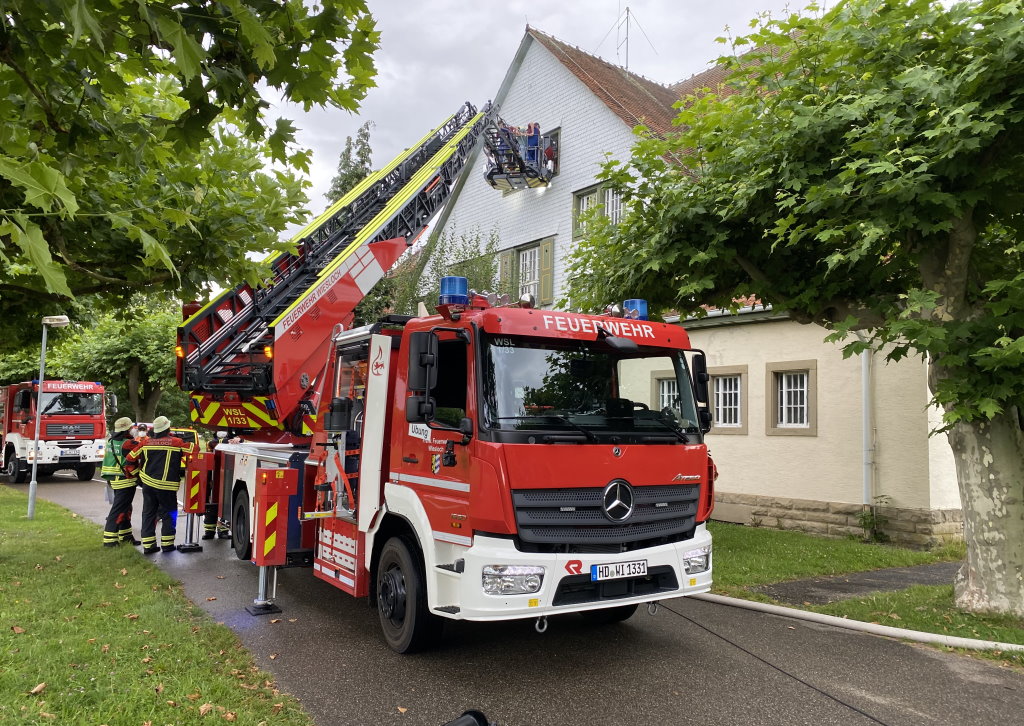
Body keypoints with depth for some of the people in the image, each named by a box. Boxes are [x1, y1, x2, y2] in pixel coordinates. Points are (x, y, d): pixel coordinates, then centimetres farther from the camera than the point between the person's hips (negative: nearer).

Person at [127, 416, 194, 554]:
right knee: (168, 514, 7)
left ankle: (148, 545, 12)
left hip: (147, 484, 4)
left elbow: (131, 458, 9)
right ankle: (167, 544, 7)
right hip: (166, 485, -4)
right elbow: (193, 450, -2)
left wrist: (139, 469, 26)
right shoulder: (175, 442, -5)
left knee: (148, 513, 11)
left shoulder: (146, 442, 6)